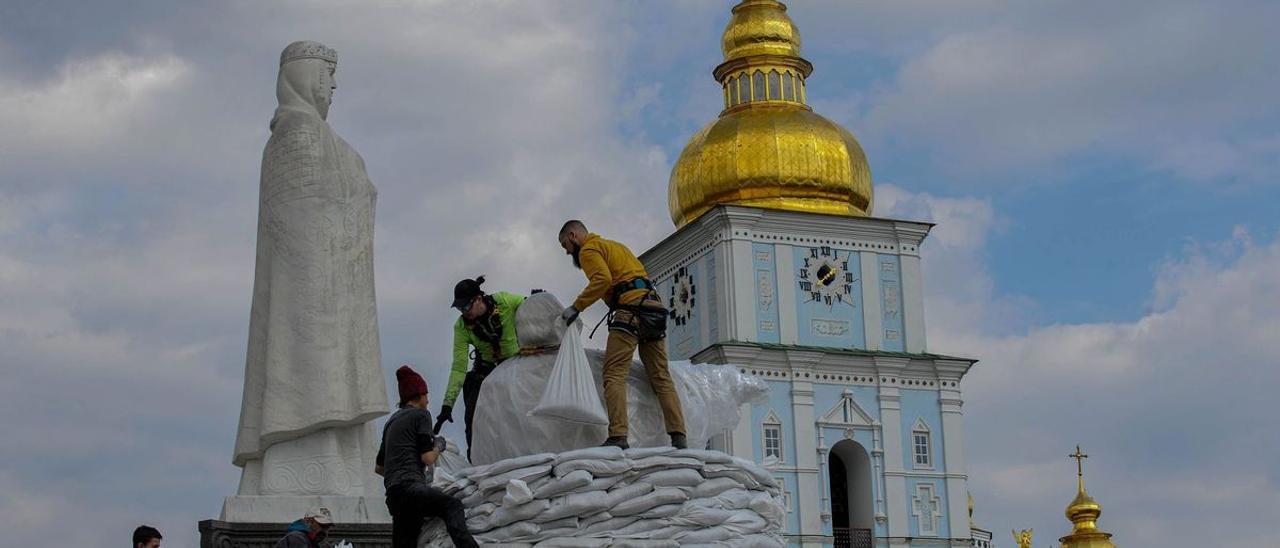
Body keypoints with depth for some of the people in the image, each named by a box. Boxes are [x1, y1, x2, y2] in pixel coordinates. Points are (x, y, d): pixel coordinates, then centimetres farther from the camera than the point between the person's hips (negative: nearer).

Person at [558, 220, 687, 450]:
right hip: (654, 307, 8)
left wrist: (576, 307, -11)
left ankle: (618, 436, -26)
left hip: (630, 308, -8)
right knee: (661, 377, 6)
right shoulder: (614, 245, 33)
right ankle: (679, 437, -3)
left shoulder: (588, 250, 5)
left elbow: (602, 279, -13)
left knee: (614, 375, -12)